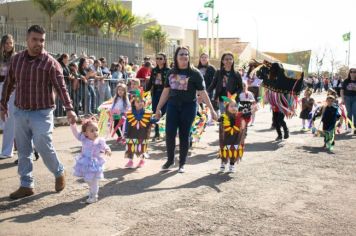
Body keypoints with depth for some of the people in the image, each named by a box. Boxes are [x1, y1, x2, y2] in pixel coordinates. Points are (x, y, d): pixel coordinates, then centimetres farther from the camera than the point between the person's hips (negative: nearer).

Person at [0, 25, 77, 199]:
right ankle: (26, 185, 21)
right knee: (23, 151, 9)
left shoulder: (51, 63, -10)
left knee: (44, 148, -6)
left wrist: (69, 109, -23)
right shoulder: (15, 59, 4)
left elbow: (61, 87, -14)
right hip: (20, 112, 5)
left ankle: (59, 173, 21)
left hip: (41, 113, -5)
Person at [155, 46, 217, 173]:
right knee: (169, 134, -3)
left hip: (188, 106, -3)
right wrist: (158, 108, 13)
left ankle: (182, 164, 17)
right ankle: (170, 160, 19)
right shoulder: (172, 72, 7)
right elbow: (166, 91, 13)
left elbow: (202, 92, -6)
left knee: (184, 135, 4)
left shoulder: (194, 73, -4)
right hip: (173, 106, 3)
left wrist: (211, 110, -10)